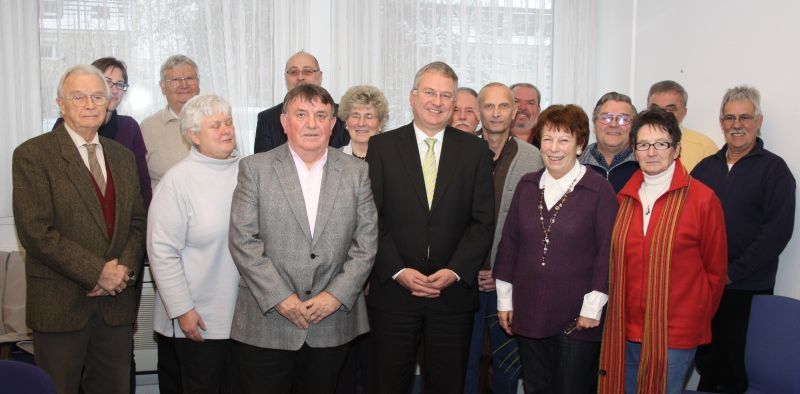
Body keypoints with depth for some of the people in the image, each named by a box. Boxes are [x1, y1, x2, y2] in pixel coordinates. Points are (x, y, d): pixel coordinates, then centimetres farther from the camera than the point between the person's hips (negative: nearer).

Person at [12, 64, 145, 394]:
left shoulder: (123, 157, 12)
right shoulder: (32, 155, -6)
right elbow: (36, 232, -14)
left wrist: (126, 268, -6)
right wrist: (97, 272, -16)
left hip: (117, 303, 5)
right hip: (59, 305, -4)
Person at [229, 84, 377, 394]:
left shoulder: (357, 172, 5)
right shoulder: (255, 168, 0)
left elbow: (366, 242, 2)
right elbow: (243, 240, -6)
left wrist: (336, 295, -8)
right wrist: (280, 298, -12)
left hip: (332, 324, 2)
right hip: (266, 322, -1)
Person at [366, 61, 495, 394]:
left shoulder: (475, 150, 5)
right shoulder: (381, 147, 3)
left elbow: (483, 221, 1)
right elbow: (371, 218, -2)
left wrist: (455, 271, -10)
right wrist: (398, 271, -11)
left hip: (454, 293, 1)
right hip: (393, 291, -1)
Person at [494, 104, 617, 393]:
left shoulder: (599, 190, -9)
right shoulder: (527, 185, 5)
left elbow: (606, 251, -9)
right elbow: (509, 243, 8)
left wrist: (593, 307, -10)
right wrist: (504, 299, 8)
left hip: (577, 317, -4)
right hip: (528, 312, 4)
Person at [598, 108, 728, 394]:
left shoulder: (702, 199, -8)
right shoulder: (625, 197, 6)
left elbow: (715, 268, -1)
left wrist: (698, 317, 7)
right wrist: (618, 313, 10)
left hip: (675, 334, -4)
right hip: (625, 330, 5)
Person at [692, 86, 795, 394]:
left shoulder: (774, 169, -3)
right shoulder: (705, 167, 10)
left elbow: (778, 230, -11)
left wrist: (732, 273, -14)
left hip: (748, 289, -4)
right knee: (707, 363, 12)